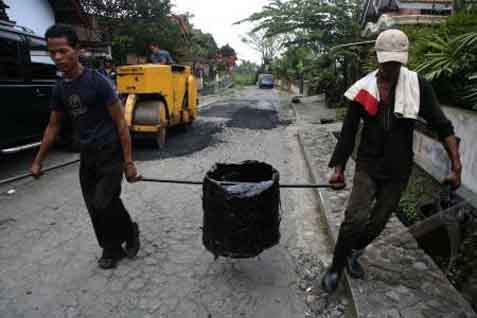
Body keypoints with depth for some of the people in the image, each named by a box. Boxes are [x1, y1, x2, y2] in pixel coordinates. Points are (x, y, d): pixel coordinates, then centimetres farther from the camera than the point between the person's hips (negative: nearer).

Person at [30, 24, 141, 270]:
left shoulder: (97, 82, -15)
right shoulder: (60, 88, 5)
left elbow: (120, 123, -14)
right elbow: (53, 126, 16)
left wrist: (128, 162, -16)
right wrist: (38, 161, 18)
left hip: (110, 153, -6)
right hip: (87, 155, 6)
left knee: (103, 204, -14)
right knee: (94, 209, 7)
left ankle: (130, 232, 14)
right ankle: (111, 249, 25)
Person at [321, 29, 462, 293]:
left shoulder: (418, 86, -4)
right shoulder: (363, 89, -5)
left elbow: (441, 126, -3)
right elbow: (348, 131, -1)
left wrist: (456, 165, -12)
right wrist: (338, 169, -3)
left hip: (398, 170, 1)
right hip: (367, 165, -1)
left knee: (378, 222, 10)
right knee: (355, 218, -14)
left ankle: (354, 253, 38)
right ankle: (336, 267, 7)